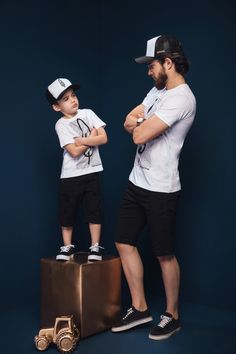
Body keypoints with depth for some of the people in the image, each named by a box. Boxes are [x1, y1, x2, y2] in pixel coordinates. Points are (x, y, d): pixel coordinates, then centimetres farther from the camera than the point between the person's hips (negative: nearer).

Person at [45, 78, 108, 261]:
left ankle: (95, 247, 17)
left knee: (94, 210, 5)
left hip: (91, 172, 2)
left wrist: (81, 140, -12)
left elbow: (104, 138, -6)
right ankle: (67, 247, 24)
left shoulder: (88, 113, 1)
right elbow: (74, 152, -17)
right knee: (67, 212, 7)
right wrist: (91, 137, -7)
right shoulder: (61, 125, -7)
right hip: (70, 175, -1)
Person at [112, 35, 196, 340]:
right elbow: (128, 122, 12)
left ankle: (172, 316, 24)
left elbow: (140, 135, -24)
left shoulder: (181, 98, -18)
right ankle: (140, 308, 25)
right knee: (124, 243, 12)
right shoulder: (158, 91, 13)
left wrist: (139, 125, -1)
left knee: (165, 255, 4)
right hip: (136, 183, 9)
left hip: (160, 190, -9)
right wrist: (142, 123, -10)